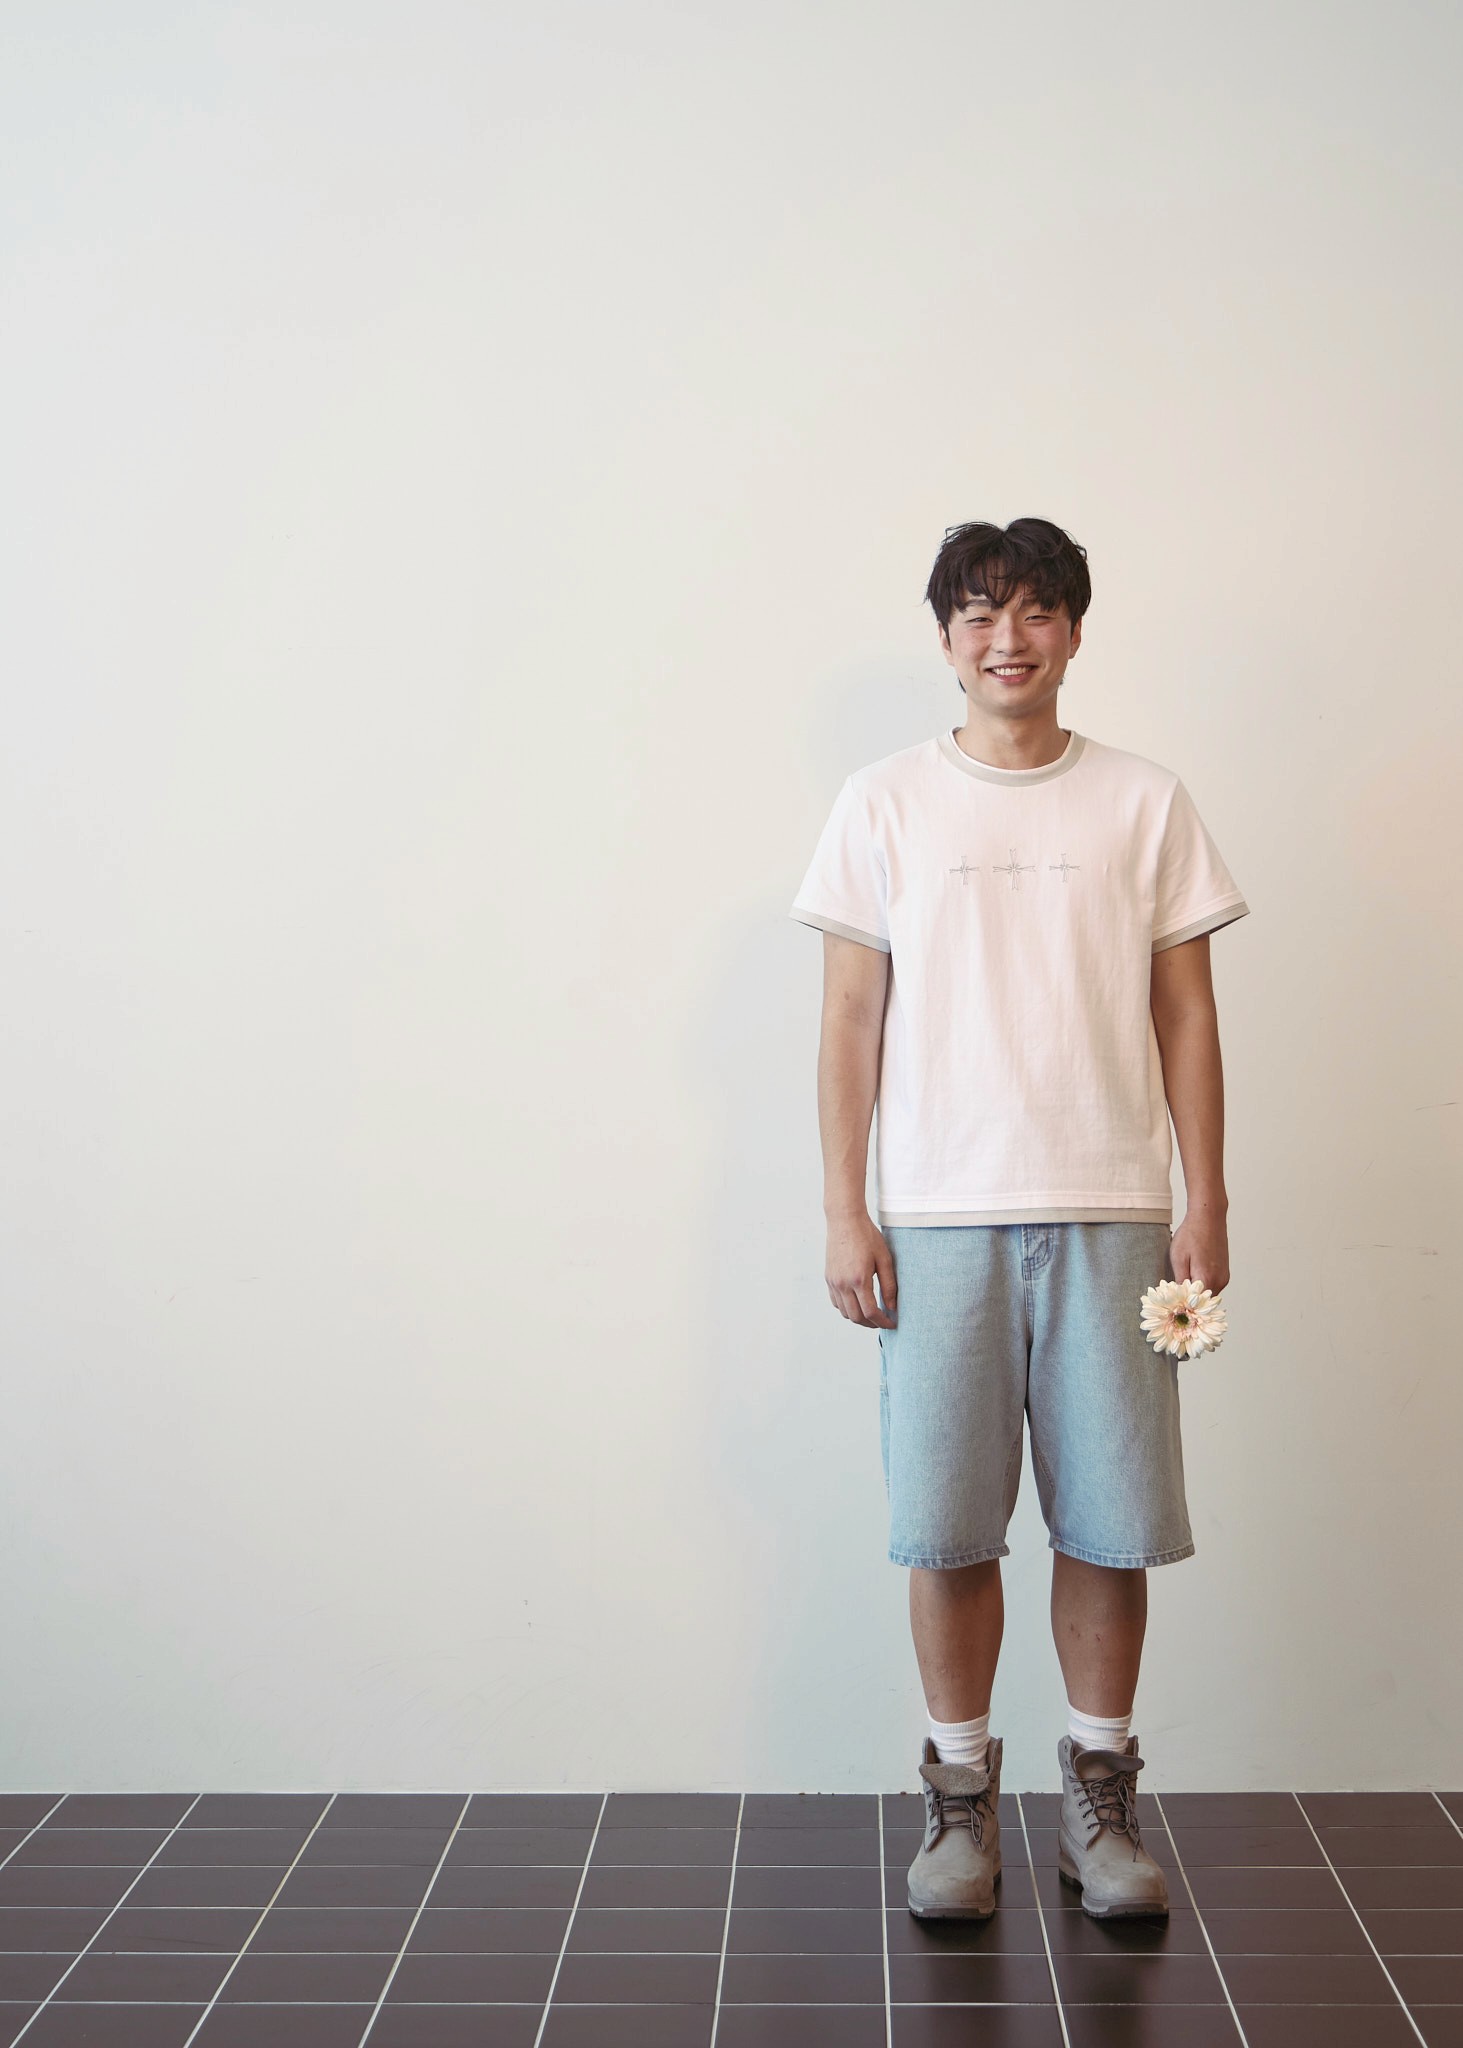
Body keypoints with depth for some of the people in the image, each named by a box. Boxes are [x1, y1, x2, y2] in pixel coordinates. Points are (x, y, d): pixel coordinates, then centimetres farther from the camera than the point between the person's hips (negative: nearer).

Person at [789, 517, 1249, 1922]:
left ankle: (1098, 1798, 20)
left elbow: (1187, 1017, 8)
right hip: (942, 1216, 0)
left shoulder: (1146, 803, 7)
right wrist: (845, 1213, -1)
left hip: (1113, 1214, 1)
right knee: (947, 1526, 3)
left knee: (1108, 1521, 4)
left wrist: (1206, 1204, 2)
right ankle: (960, 1797, 18)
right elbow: (851, 1022, 4)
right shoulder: (885, 804, 5)